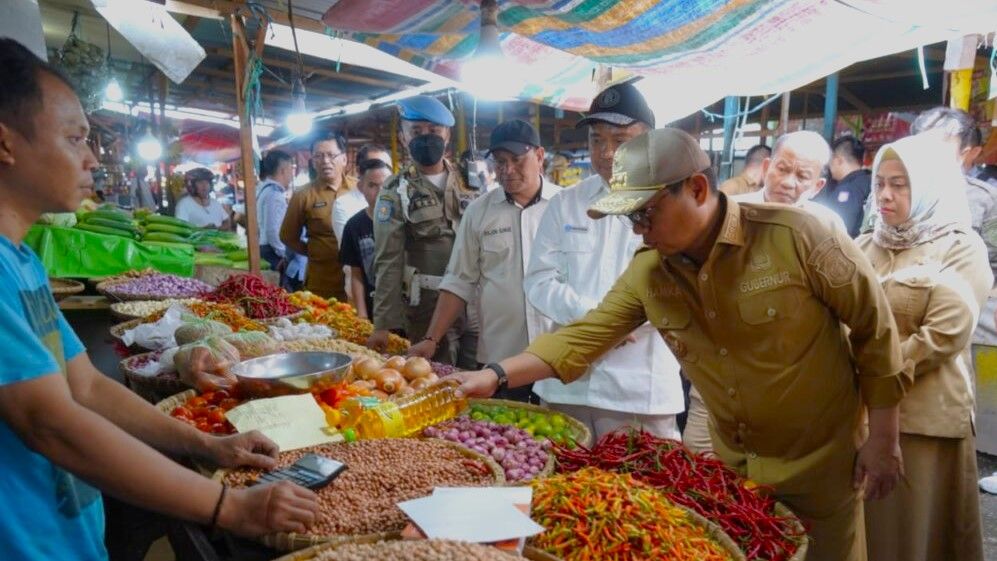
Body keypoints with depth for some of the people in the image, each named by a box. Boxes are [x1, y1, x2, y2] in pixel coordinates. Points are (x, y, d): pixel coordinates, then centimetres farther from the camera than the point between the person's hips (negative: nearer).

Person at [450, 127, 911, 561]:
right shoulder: (646, 272, -10)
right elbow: (584, 337, -9)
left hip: (820, 460, -3)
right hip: (729, 462, 4)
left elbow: (875, 330, -13)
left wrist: (882, 441, -9)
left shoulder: (797, 236, -23)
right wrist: (496, 375, -20)